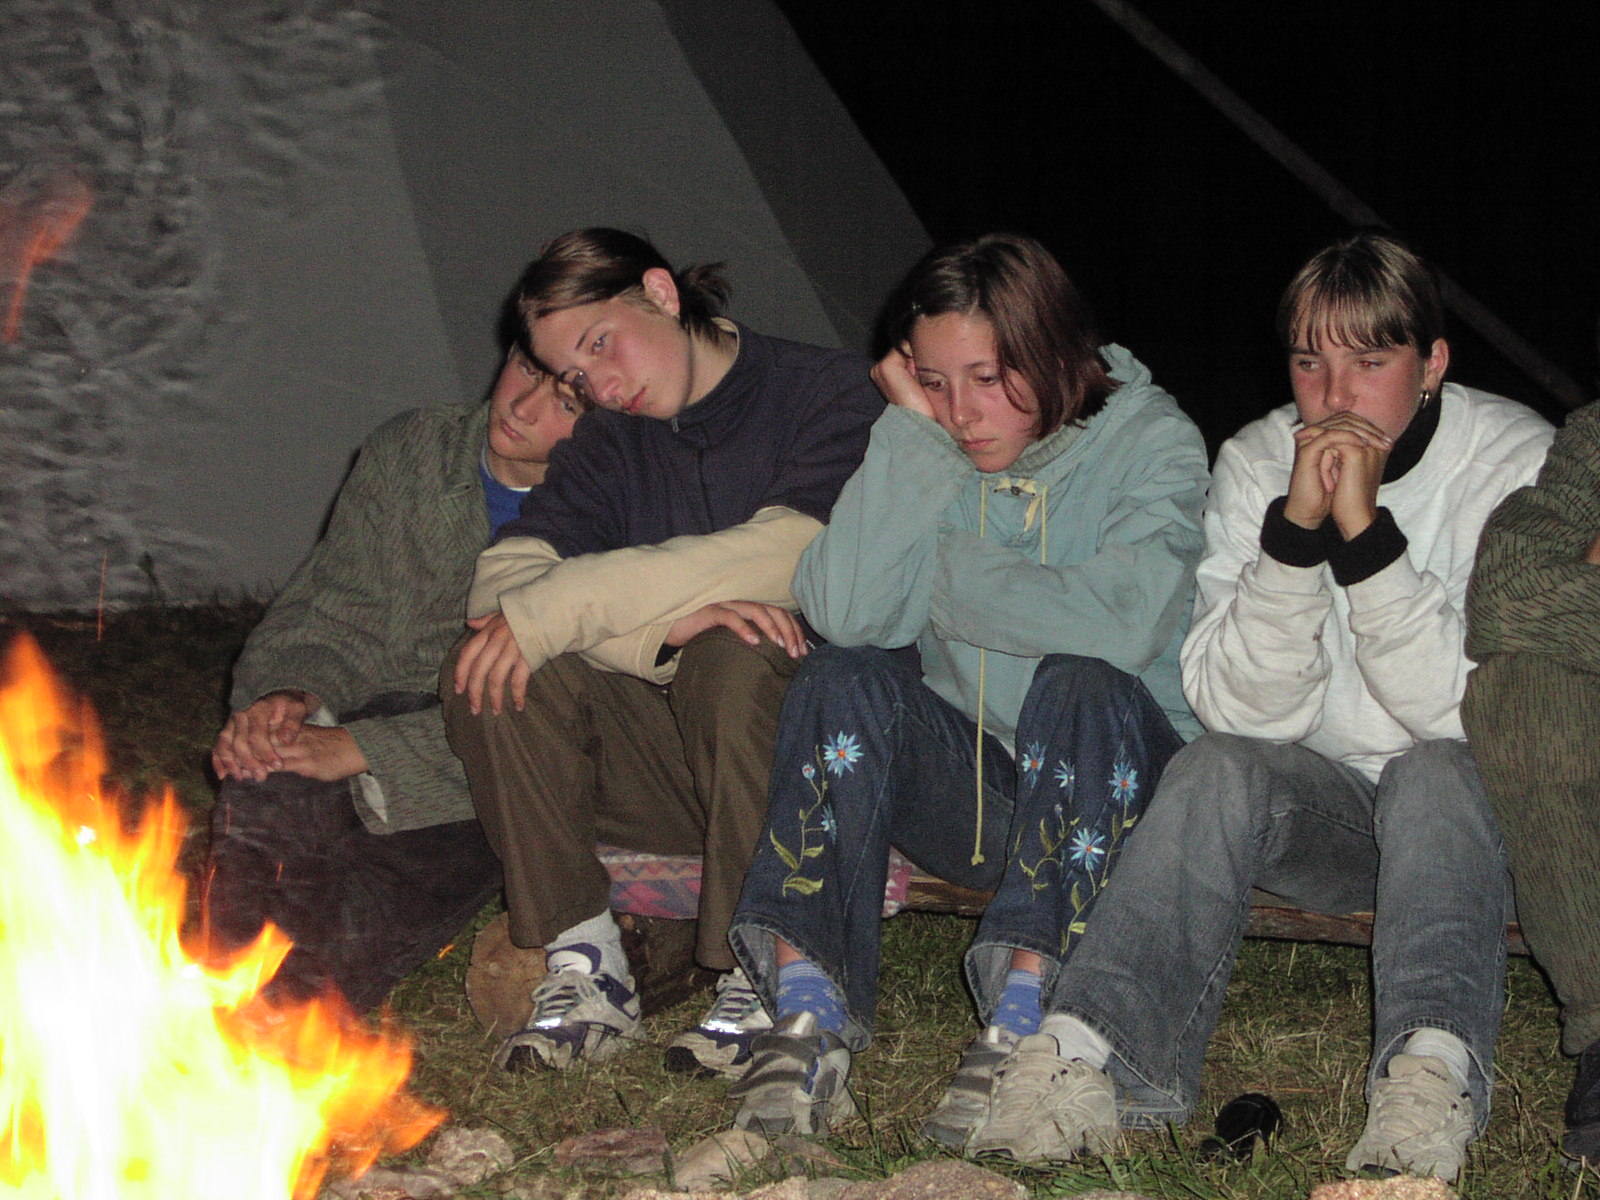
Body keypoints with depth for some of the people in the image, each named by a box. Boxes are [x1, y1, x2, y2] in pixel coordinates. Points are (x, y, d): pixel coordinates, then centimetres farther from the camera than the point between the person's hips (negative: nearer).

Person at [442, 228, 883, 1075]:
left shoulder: (830, 394, -3)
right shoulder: (611, 444, 12)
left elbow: (785, 556, -22)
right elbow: (503, 581, -4)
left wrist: (557, 608, -22)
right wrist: (661, 623, -25)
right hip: (663, 769, 5)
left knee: (734, 658, -35)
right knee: (487, 676, -17)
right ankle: (588, 975, -15)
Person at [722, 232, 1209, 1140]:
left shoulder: (1154, 445, -7)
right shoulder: (928, 460, 3)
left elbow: (1123, 622, -26)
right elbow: (844, 613, -15)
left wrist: (944, 576, -13)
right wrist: (914, 432, -14)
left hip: (1110, 782, -3)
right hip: (965, 787, 3)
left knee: (1080, 687, -34)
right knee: (850, 680, -23)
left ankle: (1022, 1023, -41)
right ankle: (809, 1011, -33)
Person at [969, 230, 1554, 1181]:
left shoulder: (1516, 460, -10)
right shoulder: (1258, 463, -3)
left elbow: (1467, 713, -21)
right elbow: (1240, 708, -12)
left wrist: (1367, 532, -29)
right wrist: (1295, 530, -26)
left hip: (1475, 809, -2)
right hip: (1323, 806, 2)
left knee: (1432, 773, -34)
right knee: (1219, 767, -28)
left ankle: (1433, 1073, -51)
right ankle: (1096, 1057, -40)